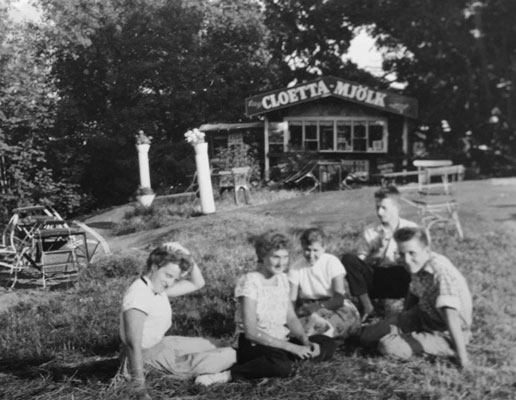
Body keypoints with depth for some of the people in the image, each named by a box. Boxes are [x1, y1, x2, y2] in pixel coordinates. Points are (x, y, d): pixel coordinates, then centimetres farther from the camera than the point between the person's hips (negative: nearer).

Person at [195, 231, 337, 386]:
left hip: (281, 340, 8)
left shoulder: (282, 279, 7)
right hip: (253, 344, -8)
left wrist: (305, 340, -11)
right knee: (281, 366, -39)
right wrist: (291, 347, -23)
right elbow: (251, 332, -21)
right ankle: (228, 375, -27)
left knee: (328, 344, -6)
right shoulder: (249, 282, -16)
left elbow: (291, 318, 10)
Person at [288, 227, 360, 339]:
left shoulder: (332, 262, -5)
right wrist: (313, 315, -30)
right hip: (307, 309, 0)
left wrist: (316, 307, -27)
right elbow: (291, 301, -10)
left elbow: (339, 298, -12)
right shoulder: (295, 269, -2)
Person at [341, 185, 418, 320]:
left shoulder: (410, 228, 3)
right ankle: (367, 307, -19)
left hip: (398, 283, -3)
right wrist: (379, 248, -10)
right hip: (375, 281, 3)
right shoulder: (370, 232, 10)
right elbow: (361, 260, 4)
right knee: (348, 259, -21)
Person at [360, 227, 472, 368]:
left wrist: (463, 358, -37)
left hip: (446, 335, -7)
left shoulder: (442, 273, -33)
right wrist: (404, 323, 24)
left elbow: (451, 316, -37)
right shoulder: (418, 265, -7)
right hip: (423, 316, 7)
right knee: (367, 337, 1)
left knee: (388, 346, -26)